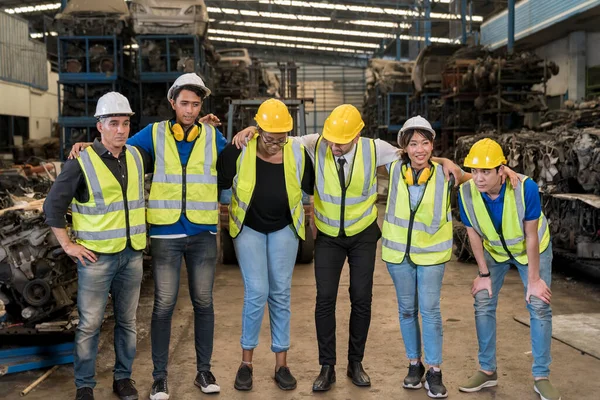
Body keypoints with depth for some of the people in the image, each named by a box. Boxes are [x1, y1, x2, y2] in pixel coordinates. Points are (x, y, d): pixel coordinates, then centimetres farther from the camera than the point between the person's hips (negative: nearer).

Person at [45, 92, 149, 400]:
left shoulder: (136, 157, 7)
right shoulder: (82, 162, -9)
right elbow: (53, 205, -6)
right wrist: (68, 245, -8)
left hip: (132, 254, 5)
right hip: (96, 256, -5)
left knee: (127, 321, 12)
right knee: (90, 324, 0)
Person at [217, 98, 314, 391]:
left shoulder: (297, 153, -14)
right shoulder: (239, 151, -20)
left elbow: (310, 188, 4)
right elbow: (220, 184, -6)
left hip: (284, 228, 2)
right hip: (248, 227, -2)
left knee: (280, 294, 4)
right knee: (257, 293, -9)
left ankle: (281, 364, 15)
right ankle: (246, 362, 9)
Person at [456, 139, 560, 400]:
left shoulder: (526, 188, -36)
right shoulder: (466, 192, -29)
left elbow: (531, 237, -25)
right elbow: (473, 234, -13)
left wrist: (534, 279, -18)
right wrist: (484, 273, -8)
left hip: (533, 249, -2)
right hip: (494, 251, 2)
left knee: (540, 307, -6)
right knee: (483, 305, -2)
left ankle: (541, 377, 8)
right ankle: (488, 371, 13)